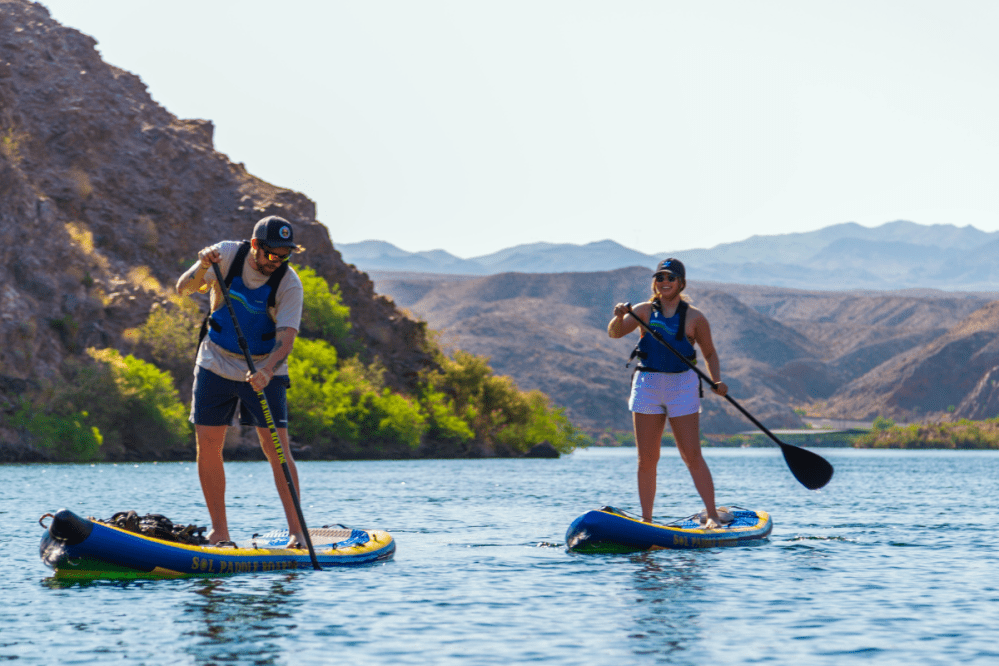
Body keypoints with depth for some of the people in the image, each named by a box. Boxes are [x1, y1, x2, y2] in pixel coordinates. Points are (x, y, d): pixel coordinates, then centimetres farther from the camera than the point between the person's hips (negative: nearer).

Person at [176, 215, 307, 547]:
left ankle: (296, 531, -5)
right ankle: (219, 530, 10)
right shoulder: (227, 255, -11)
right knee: (207, 447, -1)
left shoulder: (289, 283, -16)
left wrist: (267, 370, -42)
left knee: (277, 450, -9)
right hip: (216, 364, 2)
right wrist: (202, 268, -32)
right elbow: (183, 289, -11)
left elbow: (286, 335, -25)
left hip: (264, 370, -2)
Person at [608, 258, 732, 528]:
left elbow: (709, 353, 11)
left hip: (682, 386, -2)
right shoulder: (644, 311, 5)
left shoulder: (694, 317, 2)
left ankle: (712, 515, -2)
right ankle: (646, 520, 9)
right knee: (647, 460, 3)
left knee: (692, 456, -6)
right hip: (647, 385, 2)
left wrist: (717, 381, -5)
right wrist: (619, 316, -26)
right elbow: (614, 333, -4)